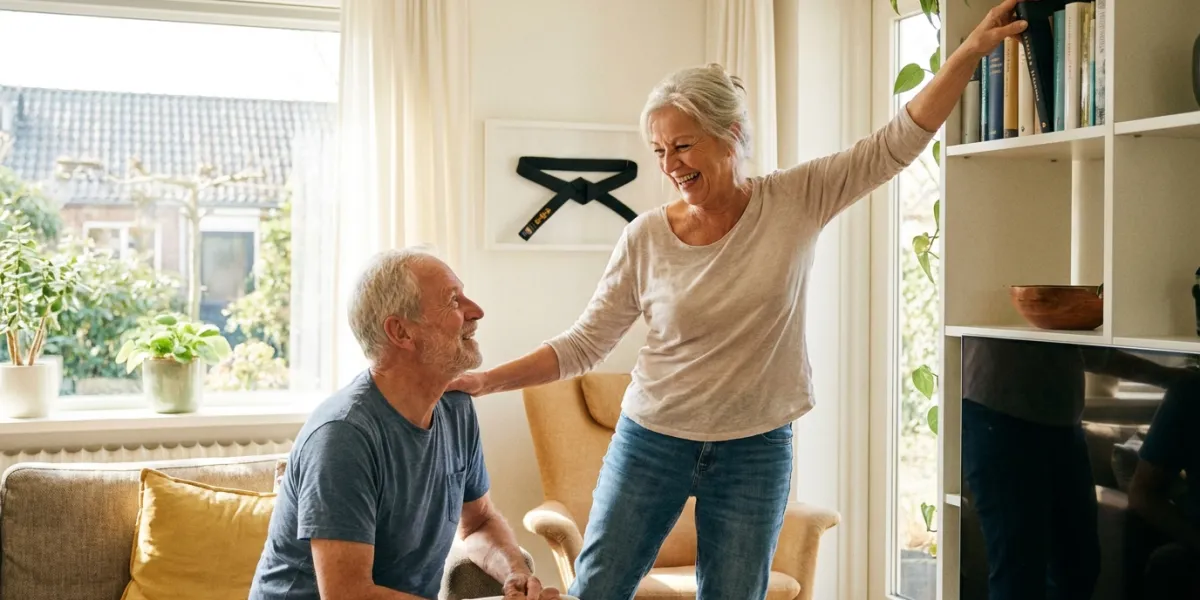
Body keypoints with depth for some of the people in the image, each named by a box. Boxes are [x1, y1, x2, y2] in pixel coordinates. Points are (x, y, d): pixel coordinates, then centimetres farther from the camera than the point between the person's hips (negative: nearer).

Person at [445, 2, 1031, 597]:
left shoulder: (796, 202, -7)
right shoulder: (646, 237, -8)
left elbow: (901, 140, -9)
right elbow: (583, 344, -4)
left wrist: (972, 48, -17)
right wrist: (485, 380, -12)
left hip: (756, 452, 0)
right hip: (651, 441, 0)